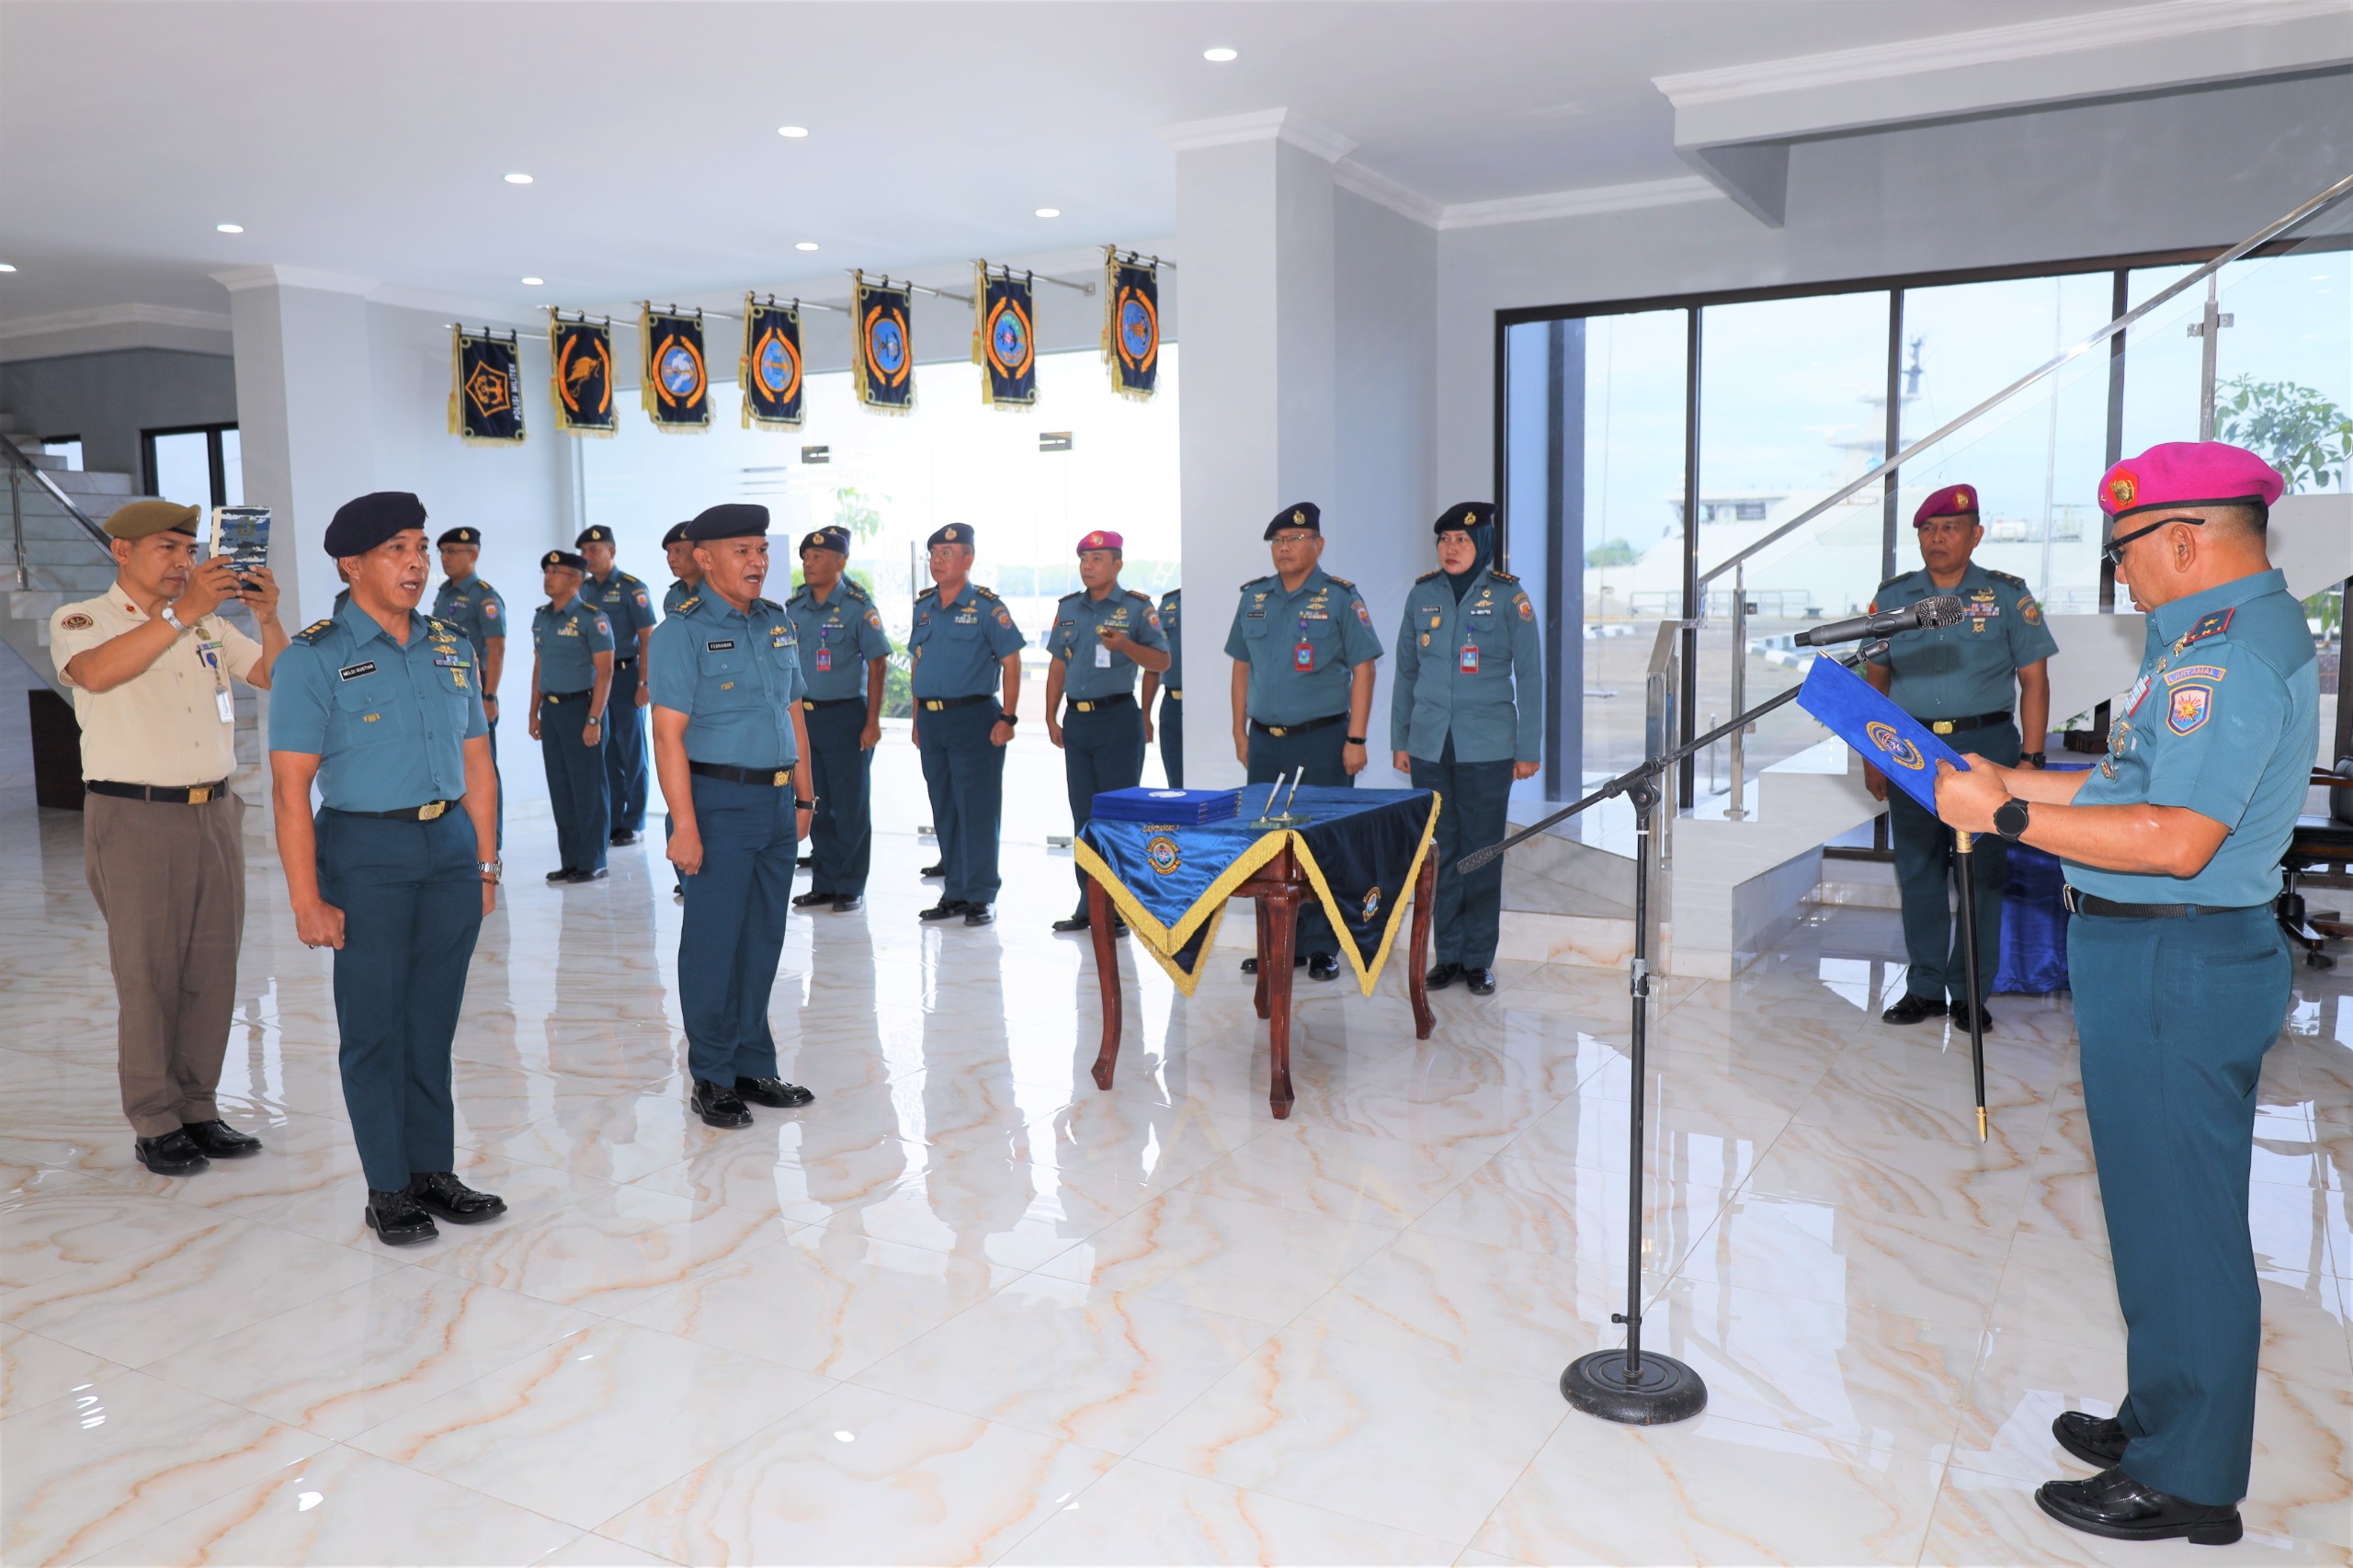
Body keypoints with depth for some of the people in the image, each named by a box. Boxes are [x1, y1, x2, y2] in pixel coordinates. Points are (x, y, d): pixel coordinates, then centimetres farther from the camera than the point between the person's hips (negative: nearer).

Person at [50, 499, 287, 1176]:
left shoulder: (209, 624, 15)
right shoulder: (80, 620, -1)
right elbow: (97, 672, -23)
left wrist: (269, 619, -10)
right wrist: (181, 613, -30)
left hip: (214, 813, 5)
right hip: (135, 818, -5)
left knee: (212, 970, 5)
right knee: (147, 974, -2)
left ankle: (198, 1109, 14)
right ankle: (154, 1126, 6)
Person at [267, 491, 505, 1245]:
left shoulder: (451, 648, 10)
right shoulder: (313, 659, -6)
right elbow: (290, 787, -10)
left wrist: (485, 865, 9)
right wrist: (307, 900, -14)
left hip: (451, 847, 5)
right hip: (367, 852, -4)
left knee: (434, 1022, 11)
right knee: (374, 1027, 4)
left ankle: (434, 1171, 22)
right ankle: (389, 1189, 15)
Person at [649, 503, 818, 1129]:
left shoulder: (779, 624, 12)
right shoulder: (683, 632, -8)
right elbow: (668, 734, -14)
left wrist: (802, 797, 13)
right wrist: (684, 825, -19)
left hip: (777, 802, 7)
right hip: (718, 801, -6)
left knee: (764, 939, 12)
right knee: (713, 943, 1)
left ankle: (754, 1066, 24)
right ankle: (712, 1079, 13)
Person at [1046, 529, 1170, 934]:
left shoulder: (1137, 607, -3)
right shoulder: (1068, 608, 12)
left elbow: (1162, 662, -8)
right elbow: (1058, 665, 17)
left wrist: (1125, 644, -24)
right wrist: (1051, 718, 12)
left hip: (1118, 718, -5)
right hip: (1077, 720, 6)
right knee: (1083, 815, 10)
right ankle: (1088, 905, 18)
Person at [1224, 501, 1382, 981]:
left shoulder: (1341, 598, -4)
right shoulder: (1254, 597, 10)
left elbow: (1363, 670, -6)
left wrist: (1356, 739, -12)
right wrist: (1240, 732, 11)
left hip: (1322, 742, -5)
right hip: (1265, 740, 5)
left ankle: (1321, 947, 9)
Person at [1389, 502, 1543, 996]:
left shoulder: (1508, 596, -2)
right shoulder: (1422, 594, 6)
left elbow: (1529, 675, 0)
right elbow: (1405, 672, 13)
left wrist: (1529, 749, -2)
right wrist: (1399, 741, 10)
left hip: (1487, 747, -3)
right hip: (1430, 746, 3)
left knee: (1482, 850, 3)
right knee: (1440, 849, 7)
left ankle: (1480, 959, 14)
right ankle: (1448, 954, 18)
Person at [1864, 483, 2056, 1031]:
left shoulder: (2008, 595, 3)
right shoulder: (1893, 596, 10)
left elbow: (2033, 679, 3)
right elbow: (1876, 677, 13)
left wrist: (2031, 757, -5)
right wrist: (1871, 756, 7)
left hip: (1986, 746, -2)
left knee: (1982, 873, 1)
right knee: (1918, 871, 6)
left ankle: (1971, 992, 11)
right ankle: (1925, 987, 16)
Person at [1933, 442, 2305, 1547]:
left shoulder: (2229, 653, -20)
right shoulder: (2228, 633, 15)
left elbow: (2174, 839, -28)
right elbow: (2149, 786, 18)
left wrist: (2008, 817, -22)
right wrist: (2009, 782, 14)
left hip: (2174, 969, -11)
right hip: (2160, 962, 11)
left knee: (2177, 1222, 1)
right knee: (2165, 1210, 20)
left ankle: (2185, 1482, 15)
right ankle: (2161, 1421, 36)